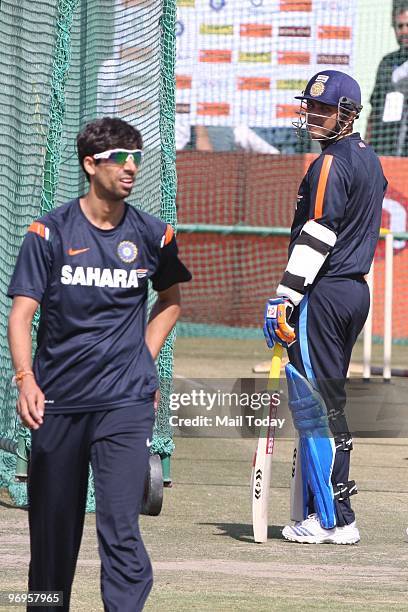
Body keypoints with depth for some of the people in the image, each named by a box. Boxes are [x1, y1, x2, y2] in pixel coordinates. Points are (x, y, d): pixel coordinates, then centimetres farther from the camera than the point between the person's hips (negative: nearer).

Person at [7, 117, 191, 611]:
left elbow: (170, 298, 24)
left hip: (125, 403, 0)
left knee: (120, 528, -12)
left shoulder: (152, 235, 4)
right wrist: (26, 380, -22)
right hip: (57, 402, 0)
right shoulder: (50, 232, -2)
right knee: (51, 528, 9)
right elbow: (21, 313, -7)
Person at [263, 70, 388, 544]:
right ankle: (315, 513, 16)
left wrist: (285, 299, -21)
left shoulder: (331, 164, -13)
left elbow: (317, 237, -20)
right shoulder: (369, 160, 16)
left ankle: (333, 520, -9)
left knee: (315, 405, -8)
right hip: (357, 290, 10)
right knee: (324, 403, 14)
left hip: (324, 294, -10)